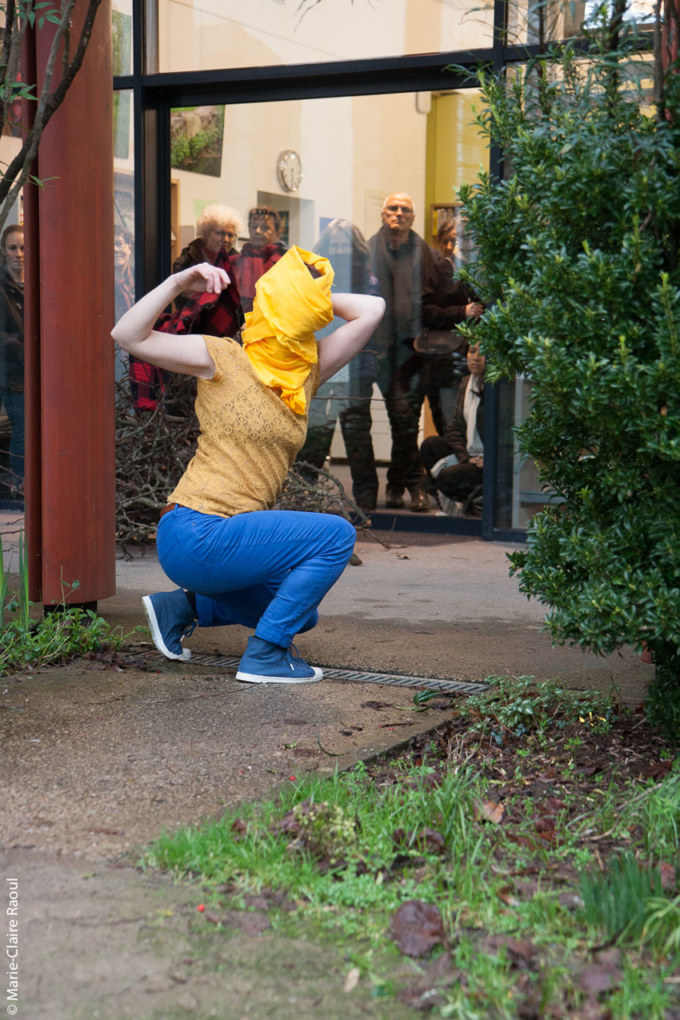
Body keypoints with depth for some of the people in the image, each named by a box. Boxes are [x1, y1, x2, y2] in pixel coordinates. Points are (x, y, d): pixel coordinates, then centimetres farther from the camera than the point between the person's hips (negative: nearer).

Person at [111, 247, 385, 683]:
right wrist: (178, 283, -18)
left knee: (300, 614, 24)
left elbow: (371, 310, 5)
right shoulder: (225, 359, -8)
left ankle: (182, 606, 21)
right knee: (336, 534, -15)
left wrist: (312, 292, 8)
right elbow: (128, 336, -12)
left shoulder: (308, 370, 8)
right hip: (195, 535, -8)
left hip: (227, 534, 8)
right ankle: (264, 654, -9)